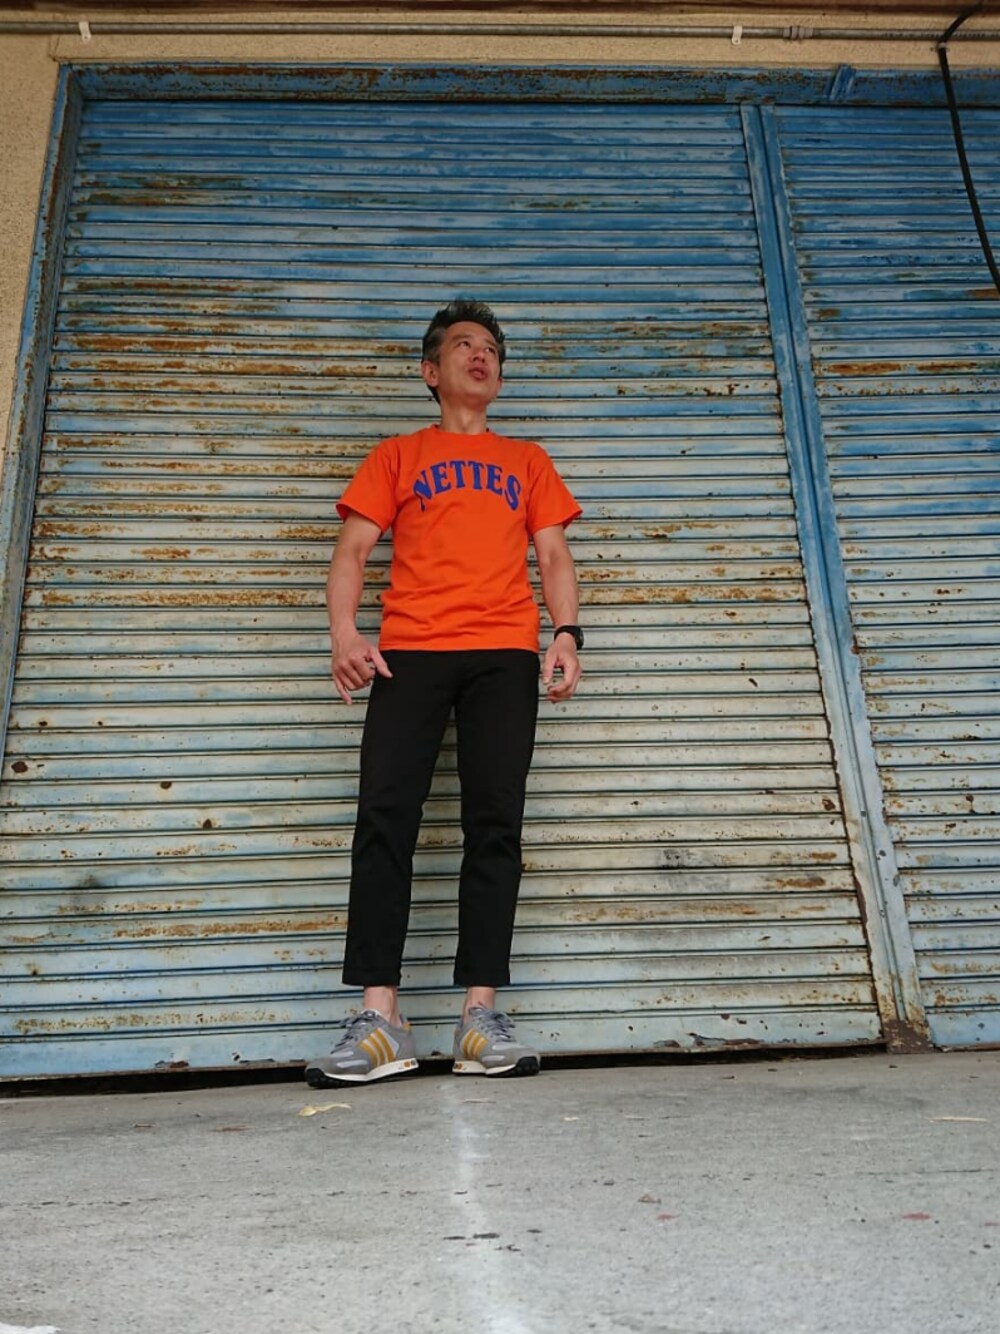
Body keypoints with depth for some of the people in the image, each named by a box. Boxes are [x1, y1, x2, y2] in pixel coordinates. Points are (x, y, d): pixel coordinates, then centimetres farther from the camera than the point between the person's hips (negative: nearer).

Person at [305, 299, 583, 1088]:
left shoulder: (527, 460, 25)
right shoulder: (397, 457, 21)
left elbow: (553, 556, 16)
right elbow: (353, 550, 11)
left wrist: (566, 634, -2)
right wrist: (344, 634, -7)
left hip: (505, 655, 1)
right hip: (410, 652, -1)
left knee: (495, 822, -8)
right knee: (385, 816, -13)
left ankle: (482, 1018, -7)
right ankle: (380, 1023, -13)